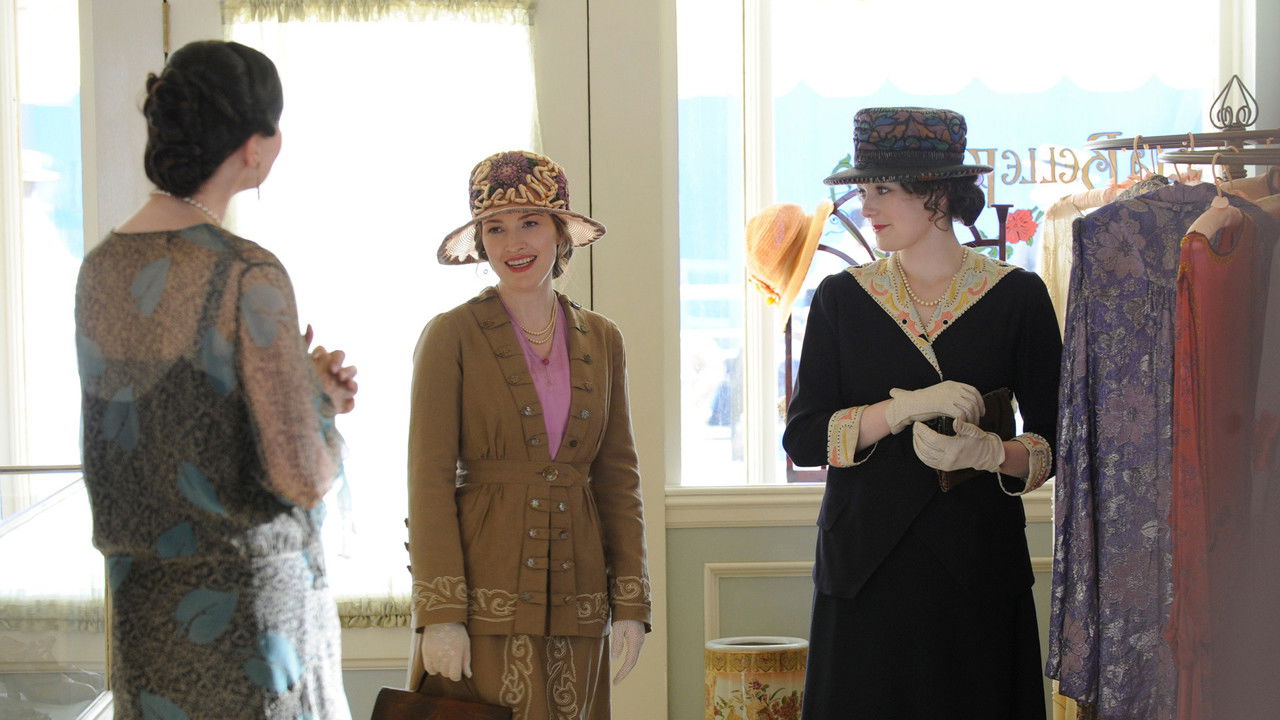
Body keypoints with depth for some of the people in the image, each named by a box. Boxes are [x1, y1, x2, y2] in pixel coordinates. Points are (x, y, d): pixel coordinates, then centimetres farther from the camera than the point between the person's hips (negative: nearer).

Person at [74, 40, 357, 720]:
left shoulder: (100, 268, 3)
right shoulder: (248, 274, -18)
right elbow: (302, 478, -19)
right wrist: (321, 399, 1)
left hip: (139, 598, 7)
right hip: (246, 598, -7)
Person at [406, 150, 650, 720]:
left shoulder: (600, 340, 11)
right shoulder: (451, 337, -2)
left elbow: (617, 476, 11)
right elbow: (429, 480, -7)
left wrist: (631, 603, 4)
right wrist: (440, 613, -14)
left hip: (575, 600, 4)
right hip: (486, 596, -4)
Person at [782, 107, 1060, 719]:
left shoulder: (1017, 297, 3)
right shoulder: (841, 299, 7)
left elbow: (1056, 443, 2)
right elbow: (801, 438, -3)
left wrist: (989, 451, -19)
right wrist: (906, 407, -16)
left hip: (977, 569, -1)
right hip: (866, 569, 1)